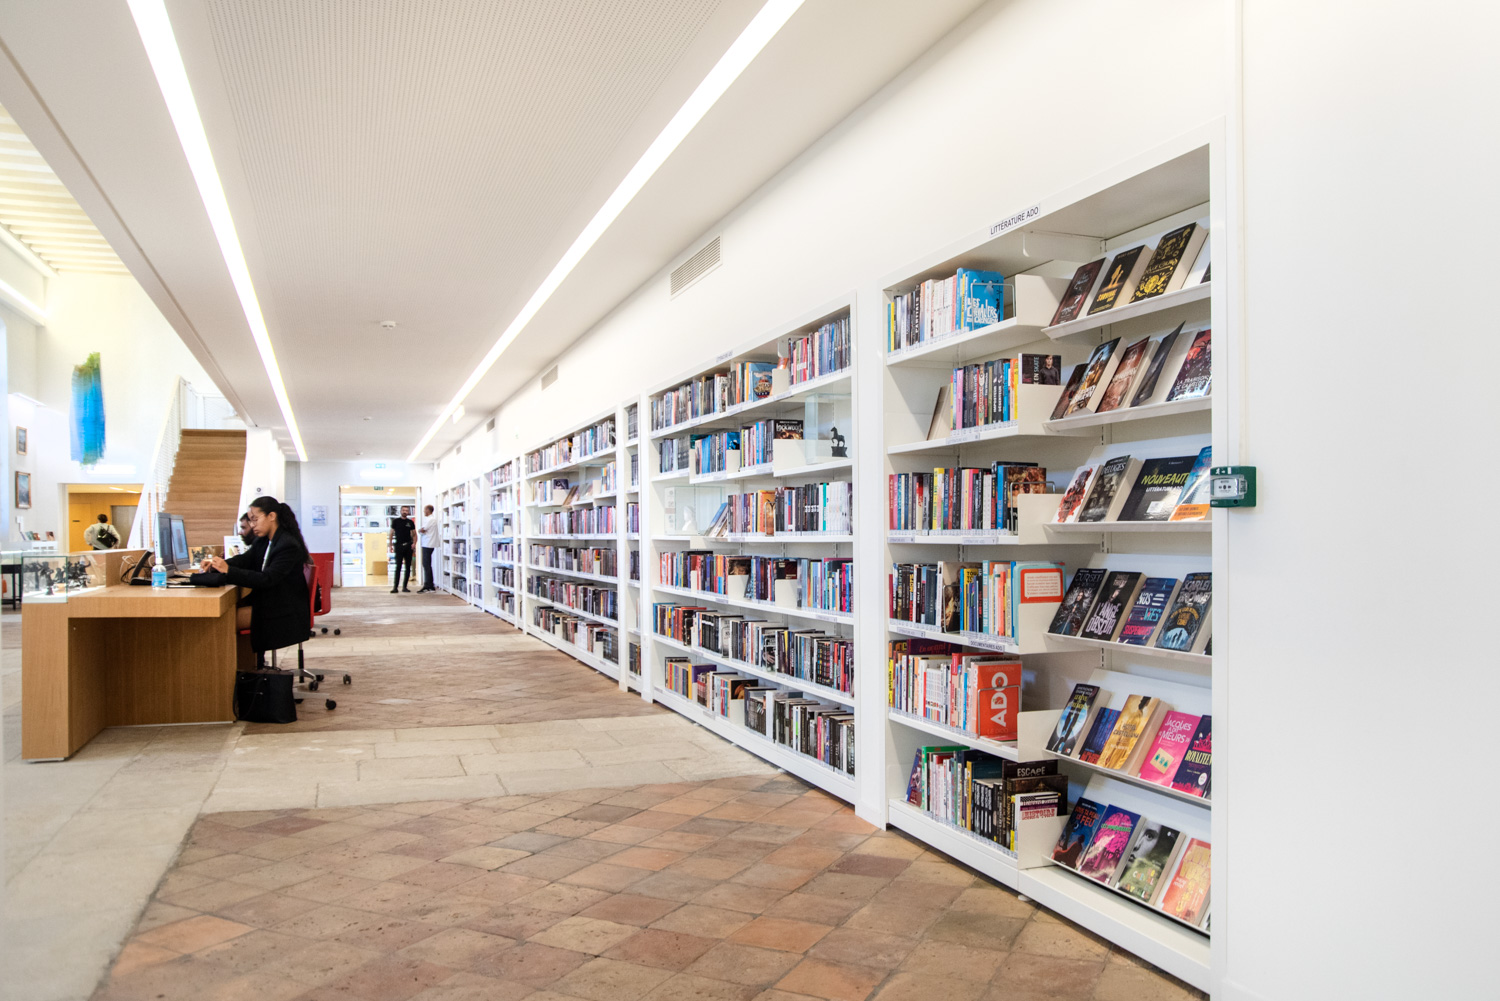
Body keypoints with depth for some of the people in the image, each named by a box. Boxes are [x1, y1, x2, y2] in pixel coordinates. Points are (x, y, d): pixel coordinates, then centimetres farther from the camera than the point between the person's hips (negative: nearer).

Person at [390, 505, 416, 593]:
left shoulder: (410, 522, 8)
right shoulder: (396, 521, 5)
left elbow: (414, 534, 11)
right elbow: (392, 532, 6)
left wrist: (414, 543, -5)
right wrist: (391, 542, -6)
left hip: (408, 546, 2)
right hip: (399, 546, -2)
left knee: (408, 567, 4)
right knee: (398, 567, -7)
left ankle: (405, 586, 11)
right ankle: (395, 587, -8)